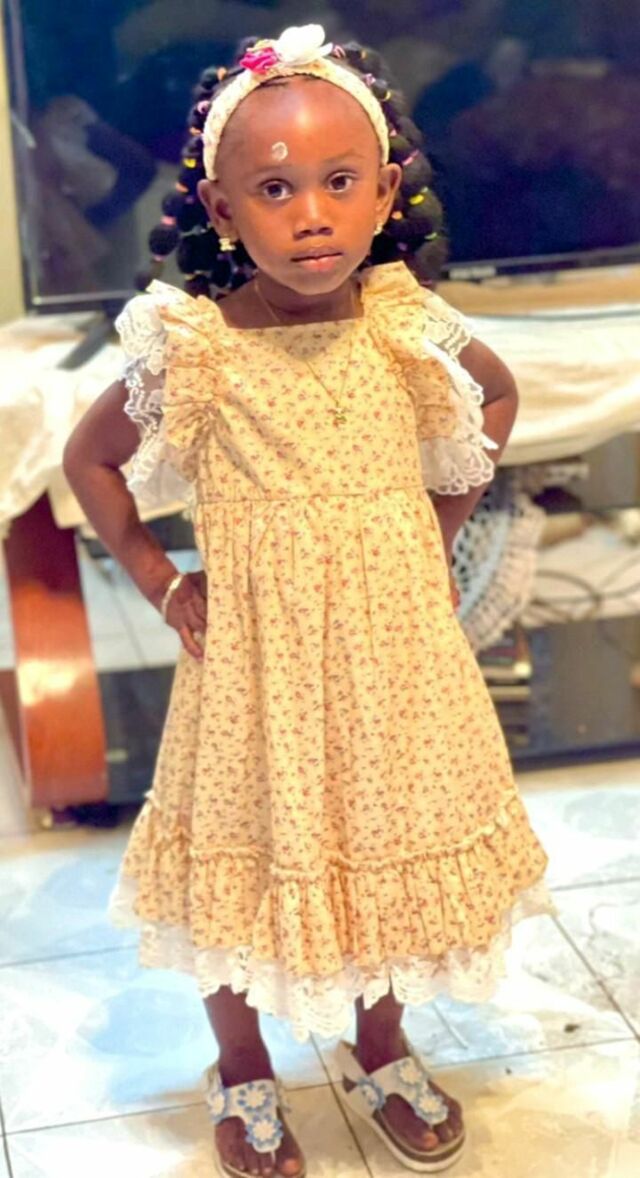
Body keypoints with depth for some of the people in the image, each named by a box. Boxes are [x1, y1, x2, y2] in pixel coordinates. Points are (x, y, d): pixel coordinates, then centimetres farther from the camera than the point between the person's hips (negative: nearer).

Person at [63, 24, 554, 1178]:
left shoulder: (407, 327, -10)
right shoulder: (194, 353, -16)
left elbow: (496, 397, 12)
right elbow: (87, 457, 1)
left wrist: (440, 526, 5)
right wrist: (160, 581, -3)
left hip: (396, 648, 2)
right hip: (255, 660, -2)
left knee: (394, 842, 16)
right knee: (246, 857, 12)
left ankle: (380, 1049, 42)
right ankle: (243, 1076, 37)